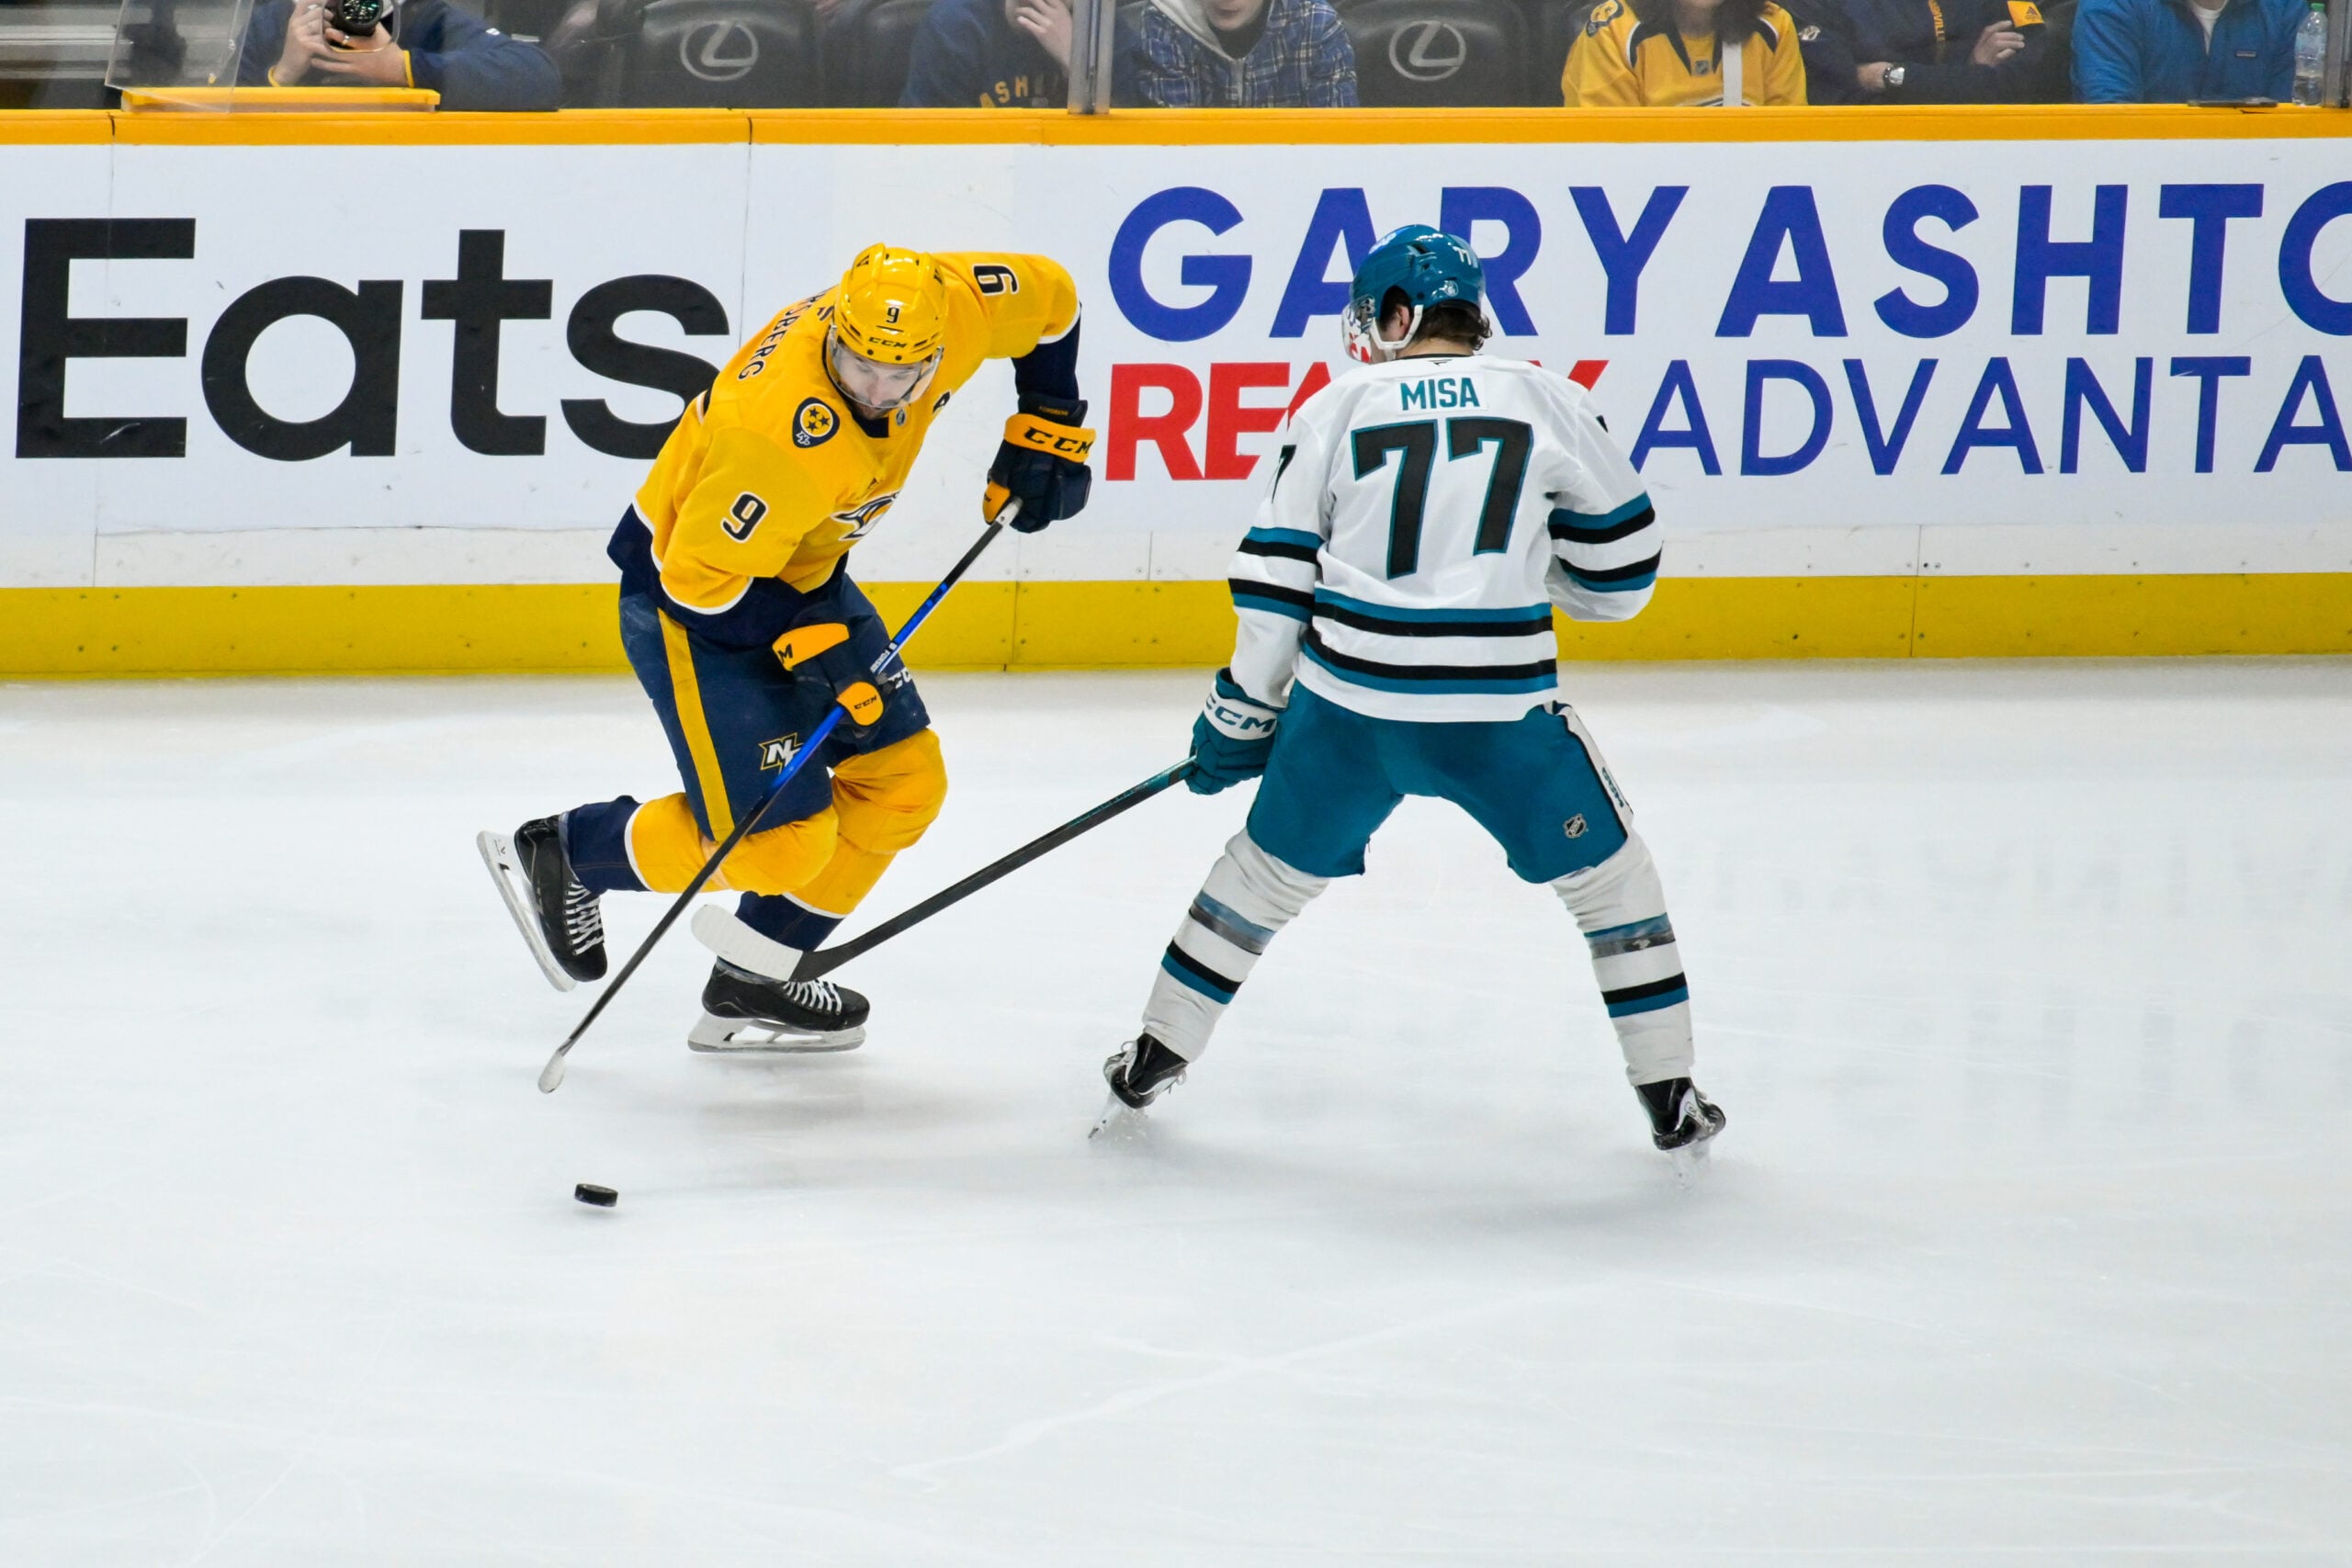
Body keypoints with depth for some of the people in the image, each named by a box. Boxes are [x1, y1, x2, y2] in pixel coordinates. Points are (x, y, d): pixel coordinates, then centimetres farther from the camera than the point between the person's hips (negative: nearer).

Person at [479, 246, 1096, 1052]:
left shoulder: (952, 310, -18)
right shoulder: (783, 436, -38)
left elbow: (1050, 296, 4)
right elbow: (702, 578, -28)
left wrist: (1048, 430, 2)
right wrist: (808, 645, -26)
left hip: (799, 573, 9)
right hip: (685, 594, -9)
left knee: (903, 784, 7)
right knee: (780, 837, -13)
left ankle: (752, 986, 17)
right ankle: (559, 851, 7)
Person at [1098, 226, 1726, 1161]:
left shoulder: (1336, 410, 7)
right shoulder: (1549, 403, 5)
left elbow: (1276, 575, 6)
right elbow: (1620, 569, 10)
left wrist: (1242, 713, 15)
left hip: (1348, 703, 1)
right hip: (1498, 714, -1)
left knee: (1271, 868, 23)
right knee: (1606, 872, 16)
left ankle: (1156, 1059, 30)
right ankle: (1670, 1098, 14)